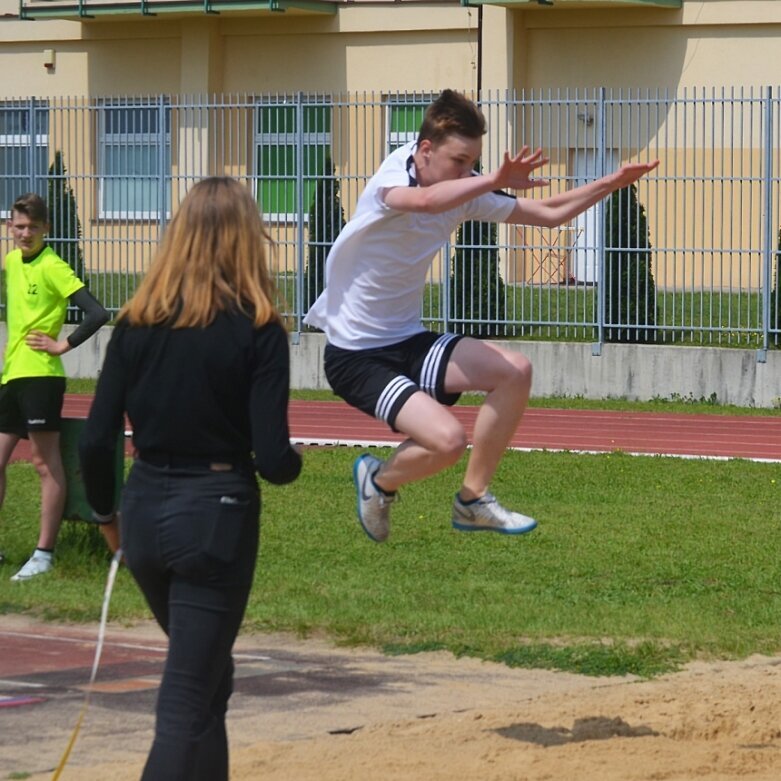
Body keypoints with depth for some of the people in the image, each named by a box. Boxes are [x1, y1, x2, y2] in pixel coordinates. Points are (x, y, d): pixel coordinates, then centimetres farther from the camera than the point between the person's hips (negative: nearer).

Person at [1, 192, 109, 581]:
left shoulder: (51, 267, -12)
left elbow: (96, 313, -19)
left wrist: (64, 344, -13)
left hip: (39, 375, -9)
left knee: (45, 462, -3)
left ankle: (44, 553, 1)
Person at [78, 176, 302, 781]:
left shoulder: (138, 321, 1)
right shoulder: (257, 329, -9)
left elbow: (95, 442, -2)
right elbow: (273, 459, -14)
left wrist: (104, 510, 15)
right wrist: (293, 462, 9)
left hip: (146, 510, 5)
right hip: (216, 516, -5)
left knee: (204, 672, 26)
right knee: (189, 700, -2)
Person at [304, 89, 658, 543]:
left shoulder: (466, 193, 1)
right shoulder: (393, 178, -21)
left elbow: (548, 213, 11)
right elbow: (423, 200, -47)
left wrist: (613, 183, 1)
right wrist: (498, 181, -55)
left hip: (407, 342, 8)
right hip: (355, 356, -8)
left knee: (515, 371, -3)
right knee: (448, 439, -25)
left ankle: (474, 500, 11)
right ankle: (380, 481, 9)